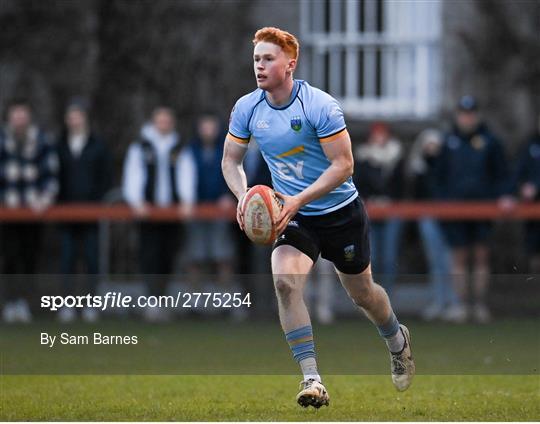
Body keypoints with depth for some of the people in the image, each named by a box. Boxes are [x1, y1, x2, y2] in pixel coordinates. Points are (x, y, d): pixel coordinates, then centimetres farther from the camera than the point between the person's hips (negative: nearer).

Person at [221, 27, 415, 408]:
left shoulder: (320, 105, -21)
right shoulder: (246, 109, -6)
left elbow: (343, 165, -20)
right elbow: (231, 160, 7)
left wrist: (299, 200, -29)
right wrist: (244, 198, -13)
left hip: (341, 213, -2)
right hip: (294, 217, 3)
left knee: (362, 293, 15)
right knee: (285, 281, -25)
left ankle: (398, 340, 49)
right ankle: (312, 380, -23)